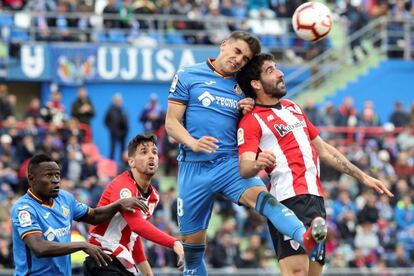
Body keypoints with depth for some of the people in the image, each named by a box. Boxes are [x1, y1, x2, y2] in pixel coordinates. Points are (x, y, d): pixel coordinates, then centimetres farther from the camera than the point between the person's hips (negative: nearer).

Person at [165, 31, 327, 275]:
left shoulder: (243, 88, 13)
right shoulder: (188, 76, 4)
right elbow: (171, 122, 1)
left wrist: (249, 113, -3)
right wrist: (193, 143, -18)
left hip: (231, 164, 0)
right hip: (194, 168, 0)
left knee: (261, 197, -31)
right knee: (192, 246, 4)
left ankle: (306, 237, -56)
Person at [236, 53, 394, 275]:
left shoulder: (293, 108, 23)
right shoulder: (251, 121, -3)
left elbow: (323, 150, 30)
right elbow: (244, 167, -17)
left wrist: (362, 177, 29)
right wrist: (257, 165, -41)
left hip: (315, 198, 8)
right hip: (289, 199, -8)